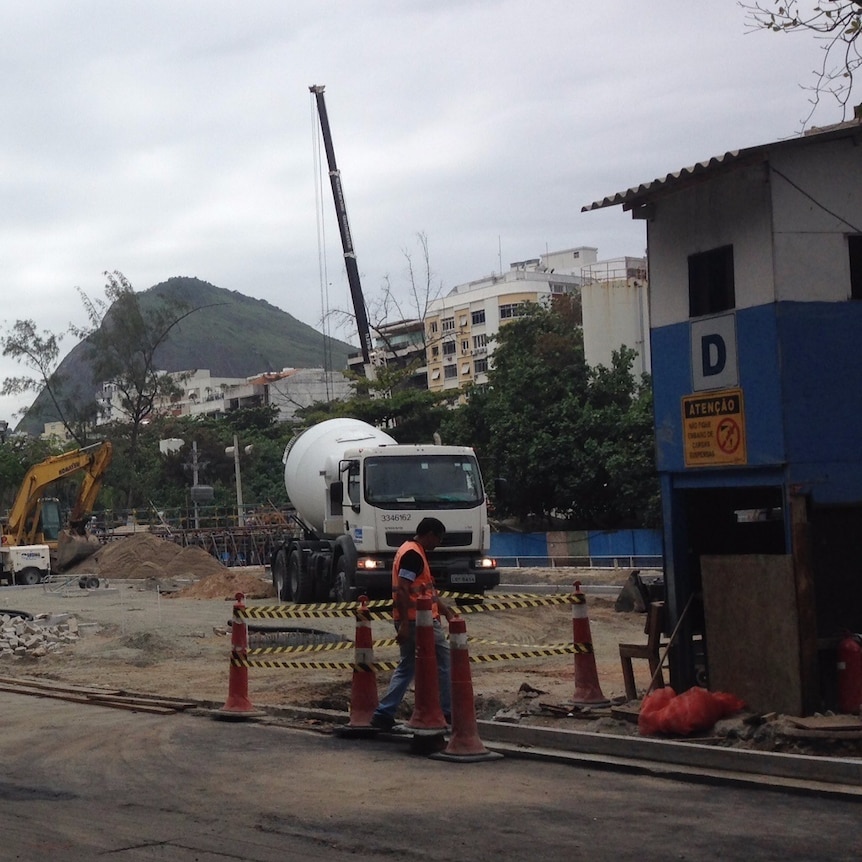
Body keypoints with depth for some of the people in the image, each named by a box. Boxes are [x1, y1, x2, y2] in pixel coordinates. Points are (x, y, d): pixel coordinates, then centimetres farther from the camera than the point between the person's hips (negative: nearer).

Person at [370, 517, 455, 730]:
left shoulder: (410, 551, 18)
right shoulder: (413, 555, -15)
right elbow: (402, 590, -23)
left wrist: (445, 608, 22)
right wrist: (404, 624, -25)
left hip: (409, 621, 10)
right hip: (419, 621, -10)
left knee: (406, 667, 12)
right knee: (442, 662, 3)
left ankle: (384, 714, 7)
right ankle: (447, 712, 10)